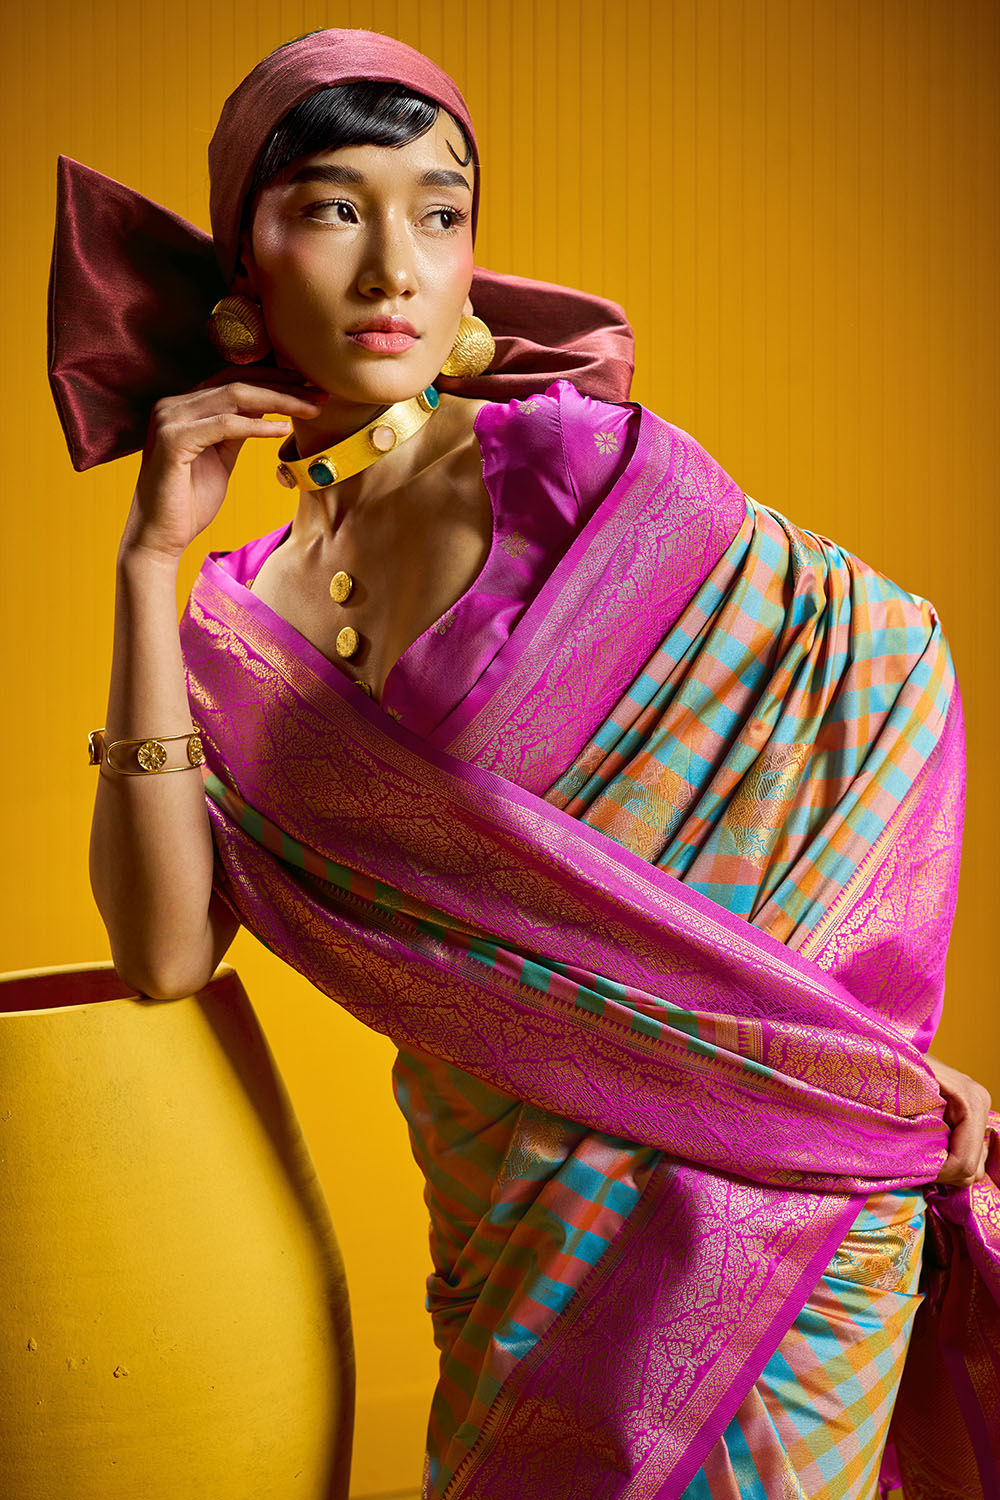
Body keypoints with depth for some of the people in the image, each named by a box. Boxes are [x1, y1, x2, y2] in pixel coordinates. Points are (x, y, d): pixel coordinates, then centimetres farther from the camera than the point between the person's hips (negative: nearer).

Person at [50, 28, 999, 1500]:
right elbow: (163, 950, -9)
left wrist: (880, 1052, -6)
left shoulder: (573, 458, -10)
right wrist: (149, 562, -11)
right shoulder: (242, 620, 2)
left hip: (749, 1180, -3)